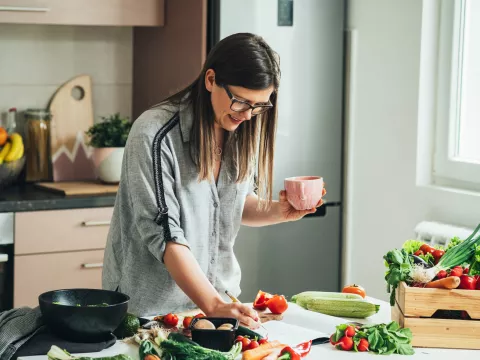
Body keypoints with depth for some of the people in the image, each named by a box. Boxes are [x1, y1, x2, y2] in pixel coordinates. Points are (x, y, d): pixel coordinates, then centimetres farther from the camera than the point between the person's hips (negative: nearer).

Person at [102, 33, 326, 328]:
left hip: (220, 294, 5)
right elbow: (163, 233, -22)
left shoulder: (244, 132, 1)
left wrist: (278, 211, -5)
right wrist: (213, 304, -30)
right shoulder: (154, 134, -19)